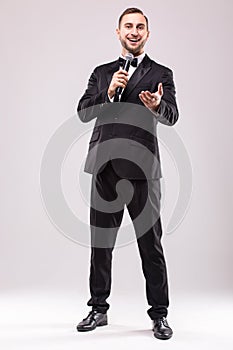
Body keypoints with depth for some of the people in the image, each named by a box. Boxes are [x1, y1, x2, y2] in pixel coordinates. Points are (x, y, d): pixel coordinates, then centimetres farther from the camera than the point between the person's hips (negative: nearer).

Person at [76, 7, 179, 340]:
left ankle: (159, 314, 12)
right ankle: (98, 308, 24)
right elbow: (84, 113, 4)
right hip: (104, 168, 3)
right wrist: (108, 93, -13)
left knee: (151, 244, 0)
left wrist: (158, 105, -31)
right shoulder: (101, 73, 15)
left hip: (141, 169, -3)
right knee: (101, 242, 11)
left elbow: (172, 116, -9)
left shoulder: (161, 74, 6)